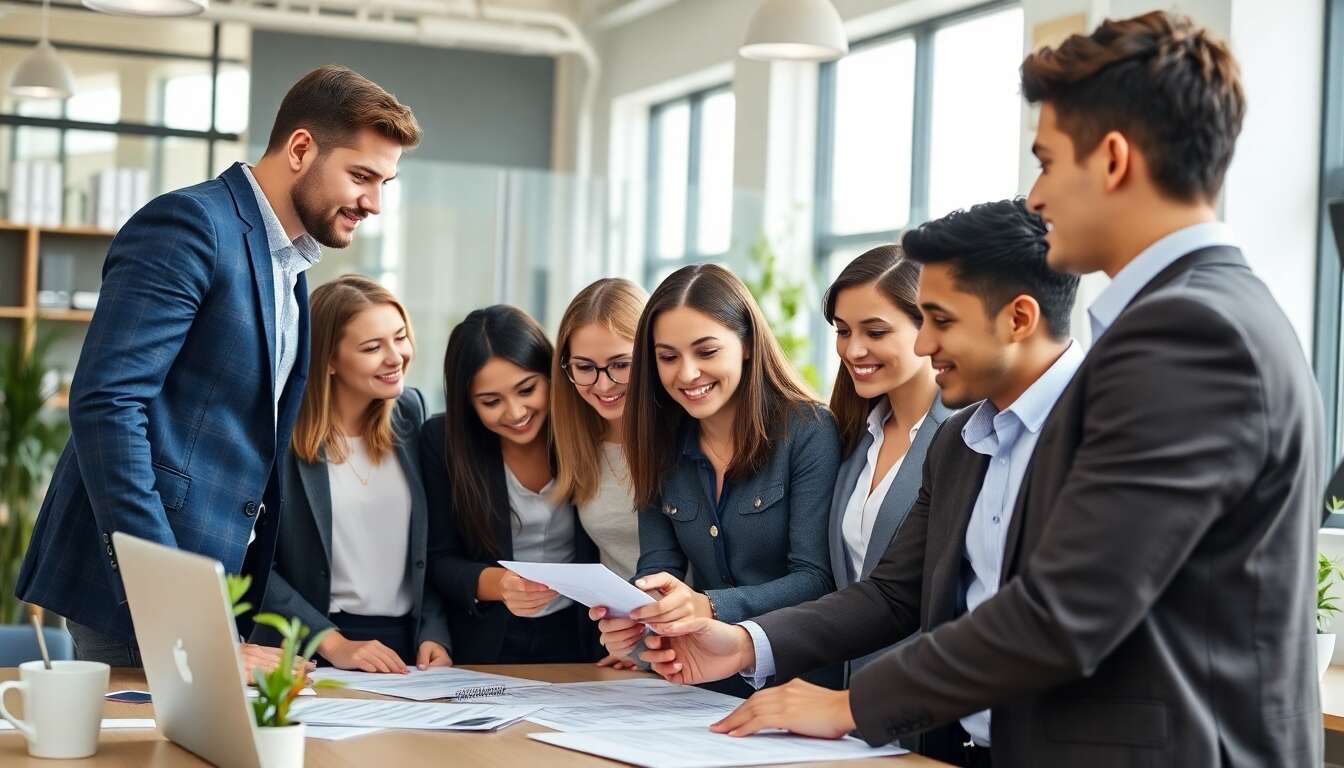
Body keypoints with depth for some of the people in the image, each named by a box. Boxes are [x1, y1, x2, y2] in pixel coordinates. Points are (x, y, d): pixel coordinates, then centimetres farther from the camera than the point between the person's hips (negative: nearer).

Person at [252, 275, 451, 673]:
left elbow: (429, 542, 12)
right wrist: (333, 644, -14)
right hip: (307, 655, -4)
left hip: (410, 644, 4)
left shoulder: (410, 409, 8)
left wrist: (435, 633, 0)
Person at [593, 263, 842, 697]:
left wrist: (709, 607, -28)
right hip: (707, 684, 6)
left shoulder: (808, 431, -6)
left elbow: (816, 579, -12)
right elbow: (657, 568, 4)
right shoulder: (661, 443, 8)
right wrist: (632, 620, -20)